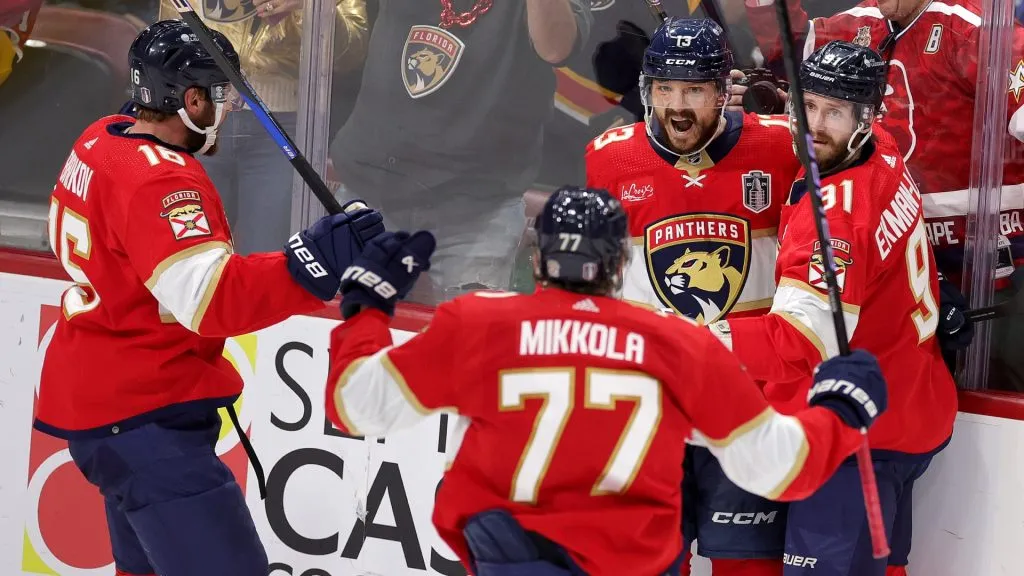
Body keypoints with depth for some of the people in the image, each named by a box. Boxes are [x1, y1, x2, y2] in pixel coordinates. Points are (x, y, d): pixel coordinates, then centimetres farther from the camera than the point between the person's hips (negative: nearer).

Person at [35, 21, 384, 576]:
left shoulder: (99, 140, 6)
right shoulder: (158, 181, -23)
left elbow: (79, 236, 25)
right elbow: (211, 299, -35)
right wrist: (315, 260, -42)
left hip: (93, 393, 11)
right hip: (141, 414, -11)